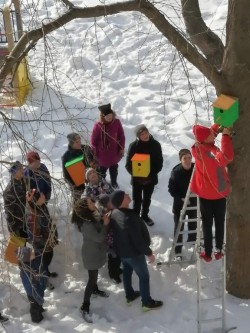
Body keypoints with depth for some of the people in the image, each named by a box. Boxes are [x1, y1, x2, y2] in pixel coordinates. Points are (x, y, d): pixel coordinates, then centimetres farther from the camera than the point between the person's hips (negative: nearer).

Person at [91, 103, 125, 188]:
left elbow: (121, 136, -2)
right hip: (102, 153, -3)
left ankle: (114, 182, 51)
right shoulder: (98, 126, -23)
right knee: (102, 169, 18)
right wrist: (94, 154, -6)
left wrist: (122, 148, 3)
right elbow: (93, 140, -12)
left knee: (114, 168, 25)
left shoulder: (116, 122, -15)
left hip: (114, 152, 3)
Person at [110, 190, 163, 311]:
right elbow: (138, 239, -30)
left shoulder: (114, 213, -10)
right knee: (144, 276, 11)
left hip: (121, 250, 8)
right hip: (133, 252, -8)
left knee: (127, 271, 27)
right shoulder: (129, 217, -38)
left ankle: (129, 295, 47)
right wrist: (148, 252, -17)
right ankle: (147, 302, 26)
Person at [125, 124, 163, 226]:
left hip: (151, 178, 2)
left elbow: (159, 163, -4)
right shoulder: (133, 146, -15)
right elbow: (128, 164, -11)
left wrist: (151, 175, -14)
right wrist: (138, 176, -19)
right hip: (137, 179, -2)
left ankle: (145, 215, 42)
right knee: (137, 200, 11)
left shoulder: (156, 145, -10)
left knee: (147, 199, 21)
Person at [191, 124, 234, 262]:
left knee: (207, 224, 11)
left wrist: (218, 126, -2)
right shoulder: (209, 152, -29)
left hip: (205, 194, 4)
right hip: (219, 193, -4)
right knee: (219, 223, 14)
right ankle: (218, 250, 23)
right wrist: (226, 136, -40)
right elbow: (226, 157, -47)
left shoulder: (198, 147, -9)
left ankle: (207, 253, 17)